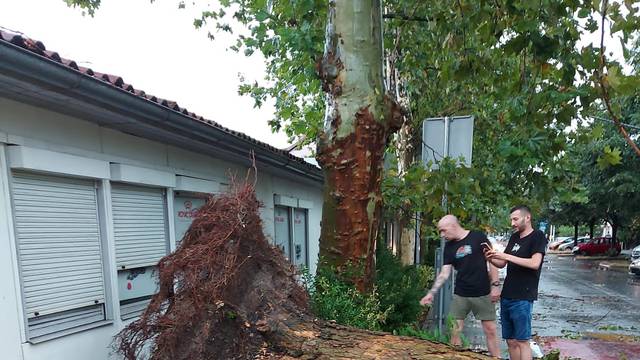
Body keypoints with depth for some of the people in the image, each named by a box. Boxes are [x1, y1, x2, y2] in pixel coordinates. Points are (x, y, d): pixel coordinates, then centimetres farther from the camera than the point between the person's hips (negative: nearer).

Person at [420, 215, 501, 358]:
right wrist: (432, 292, -4)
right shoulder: (449, 247, 4)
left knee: (490, 330, 3)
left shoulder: (478, 237, -8)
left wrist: (495, 285, -10)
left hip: (482, 294, -3)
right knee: (454, 331, 4)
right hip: (460, 295, 4)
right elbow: (444, 273, 4)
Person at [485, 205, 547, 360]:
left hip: (522, 299, -7)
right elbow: (502, 264, 18)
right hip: (506, 296, 7)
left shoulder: (537, 236, -5)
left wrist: (507, 256, -21)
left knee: (522, 341, -2)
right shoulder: (514, 237, 16)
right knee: (511, 341, 10)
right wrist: (491, 258, -2)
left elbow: (535, 263, -19)